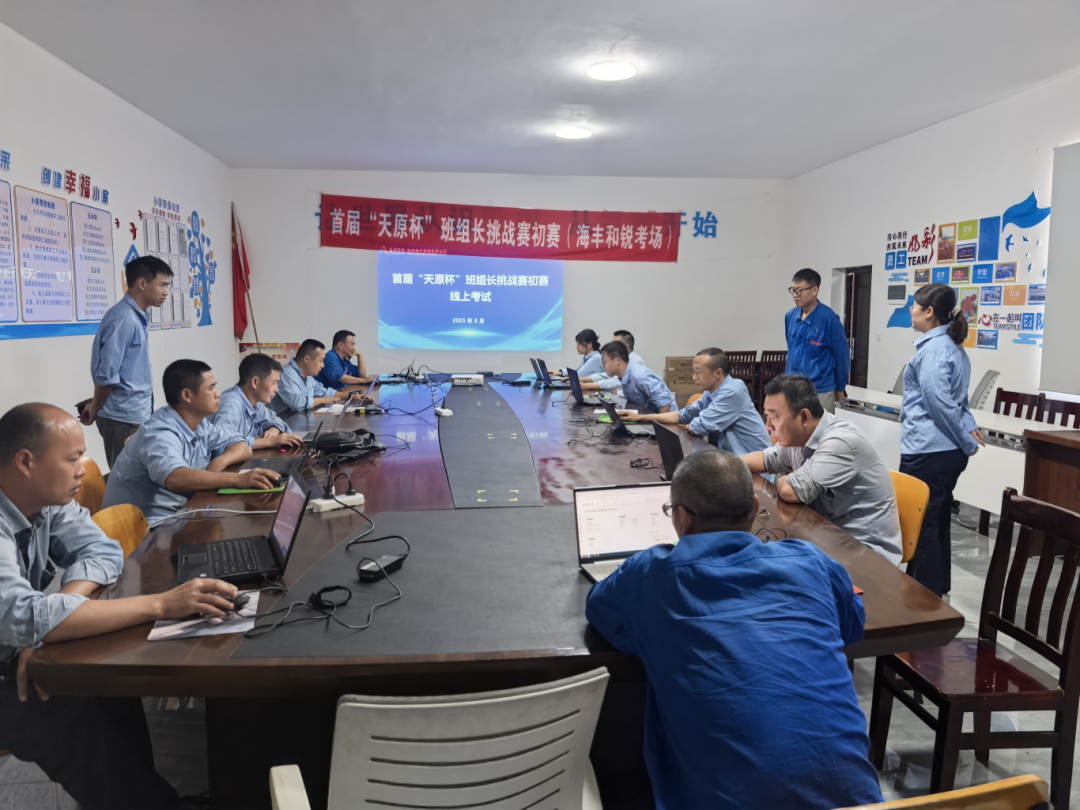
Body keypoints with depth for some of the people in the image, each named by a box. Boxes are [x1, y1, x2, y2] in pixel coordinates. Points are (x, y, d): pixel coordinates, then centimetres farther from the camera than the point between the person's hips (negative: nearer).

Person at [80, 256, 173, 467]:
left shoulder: (138, 318, 10)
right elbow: (106, 374, -18)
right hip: (124, 418, -8)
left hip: (137, 414, 8)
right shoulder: (123, 320, -19)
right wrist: (95, 409, -3)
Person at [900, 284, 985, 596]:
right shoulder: (953, 347, 16)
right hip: (946, 450, 10)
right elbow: (958, 397, 17)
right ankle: (936, 590, 28)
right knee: (936, 523, 17)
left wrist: (966, 441, -11)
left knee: (920, 526, 0)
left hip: (927, 452, -10)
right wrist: (969, 428, 3)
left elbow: (939, 401, -20)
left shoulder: (933, 349, -16)